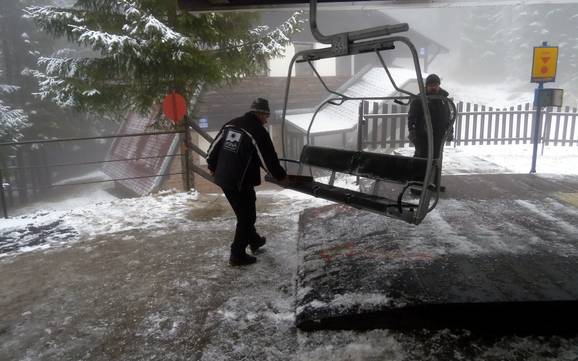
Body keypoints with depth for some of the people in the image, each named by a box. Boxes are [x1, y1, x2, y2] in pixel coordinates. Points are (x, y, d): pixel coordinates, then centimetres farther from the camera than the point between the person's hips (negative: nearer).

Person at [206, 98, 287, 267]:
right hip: (241, 183, -8)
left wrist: (212, 166, 28)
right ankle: (237, 255, 13)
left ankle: (254, 241, 42)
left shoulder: (230, 124, 9)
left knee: (246, 213, 24)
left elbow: (214, 147, 14)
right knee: (246, 217, 6)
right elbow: (269, 159, -10)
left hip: (223, 178, 8)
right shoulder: (258, 132, -14)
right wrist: (281, 176, 6)